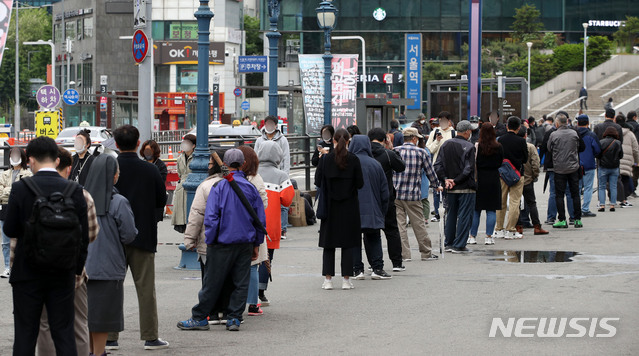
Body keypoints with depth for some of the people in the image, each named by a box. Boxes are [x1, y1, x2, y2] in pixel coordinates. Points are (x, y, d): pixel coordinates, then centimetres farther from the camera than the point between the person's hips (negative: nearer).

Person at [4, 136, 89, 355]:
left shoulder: (20, 188, -10)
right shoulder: (75, 191, -4)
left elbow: (10, 230, -7)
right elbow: (84, 236, 0)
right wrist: (77, 270, 11)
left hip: (28, 273, -2)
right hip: (63, 274, 2)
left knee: (25, 335, 7)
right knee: (64, 333, 7)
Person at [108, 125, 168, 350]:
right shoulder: (150, 170, -6)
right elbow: (162, 200, 3)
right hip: (143, 237, 0)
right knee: (145, 288, 6)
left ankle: (110, 338, 8)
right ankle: (150, 338, 7)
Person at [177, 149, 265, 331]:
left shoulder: (219, 187, -7)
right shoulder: (251, 188, 4)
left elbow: (210, 218, -11)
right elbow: (260, 219, 7)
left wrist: (210, 241, -1)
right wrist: (256, 244, 15)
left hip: (223, 241, -3)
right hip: (246, 242, 3)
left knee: (212, 282, 2)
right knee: (241, 282, 8)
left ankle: (199, 317, 9)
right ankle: (234, 318, 8)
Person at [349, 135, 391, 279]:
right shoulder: (375, 164, 2)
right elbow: (384, 191, 7)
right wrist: (382, 212, 17)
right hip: (372, 210, 2)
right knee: (373, 239, 10)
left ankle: (357, 269, 3)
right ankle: (377, 268, 2)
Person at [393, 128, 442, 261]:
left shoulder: (395, 151, 3)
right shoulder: (421, 152, 0)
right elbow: (430, 171, 8)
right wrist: (437, 186, 24)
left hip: (395, 194, 1)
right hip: (413, 195, -1)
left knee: (399, 224, 3)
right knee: (419, 224, 8)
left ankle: (404, 254, 0)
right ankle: (426, 253, 17)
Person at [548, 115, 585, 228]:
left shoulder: (554, 135, -9)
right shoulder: (574, 133, 0)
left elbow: (549, 149, 2)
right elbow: (580, 147, 10)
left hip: (559, 168, -3)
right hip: (573, 167, 3)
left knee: (559, 195, 3)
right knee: (575, 194, 8)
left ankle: (562, 220, 0)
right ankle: (578, 219, 8)